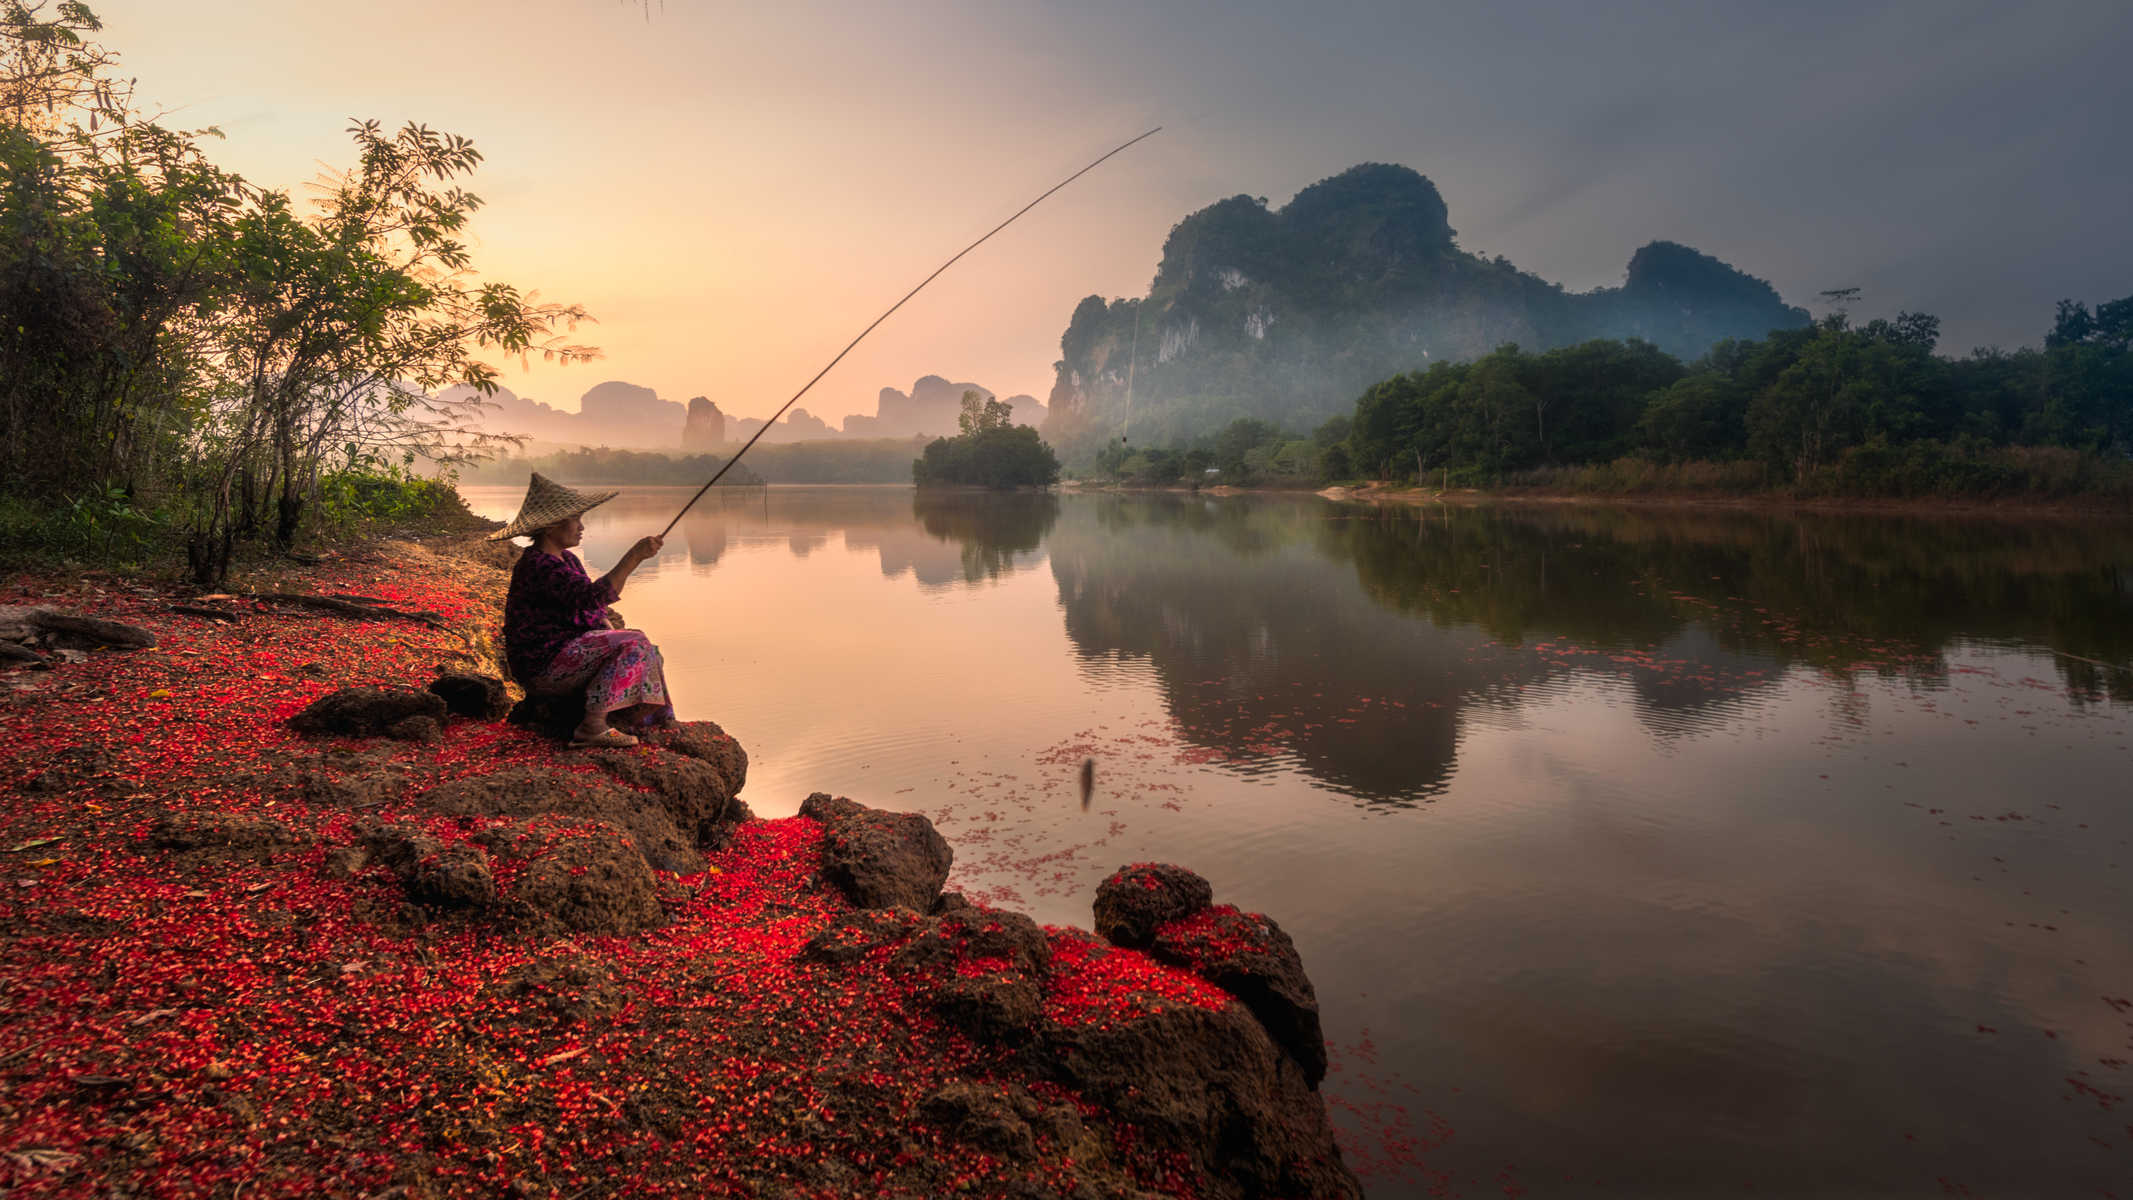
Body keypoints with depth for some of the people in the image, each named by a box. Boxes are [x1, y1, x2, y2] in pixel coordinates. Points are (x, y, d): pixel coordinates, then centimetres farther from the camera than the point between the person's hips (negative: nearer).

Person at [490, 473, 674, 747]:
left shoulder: (567, 559, 12)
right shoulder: (538, 566, -20)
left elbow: (582, 608, 19)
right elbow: (592, 597, -34)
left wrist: (607, 621, -2)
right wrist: (634, 557, -35)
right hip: (544, 667, -10)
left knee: (645, 652, 11)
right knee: (632, 646, -21)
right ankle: (593, 725, -26)